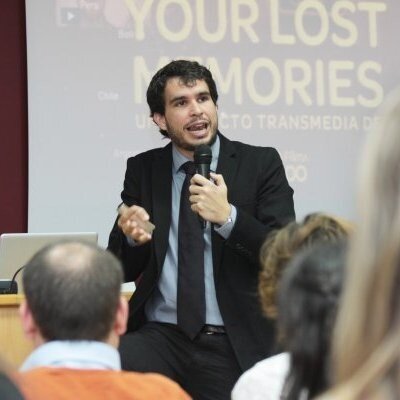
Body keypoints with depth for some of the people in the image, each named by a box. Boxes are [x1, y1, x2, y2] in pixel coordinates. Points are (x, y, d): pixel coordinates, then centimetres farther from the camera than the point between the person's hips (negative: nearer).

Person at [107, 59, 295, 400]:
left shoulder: (261, 164, 3)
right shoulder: (142, 171, 10)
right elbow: (122, 271, 10)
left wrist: (228, 217, -18)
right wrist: (131, 237, -12)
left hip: (236, 346, 0)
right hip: (160, 336, 1)